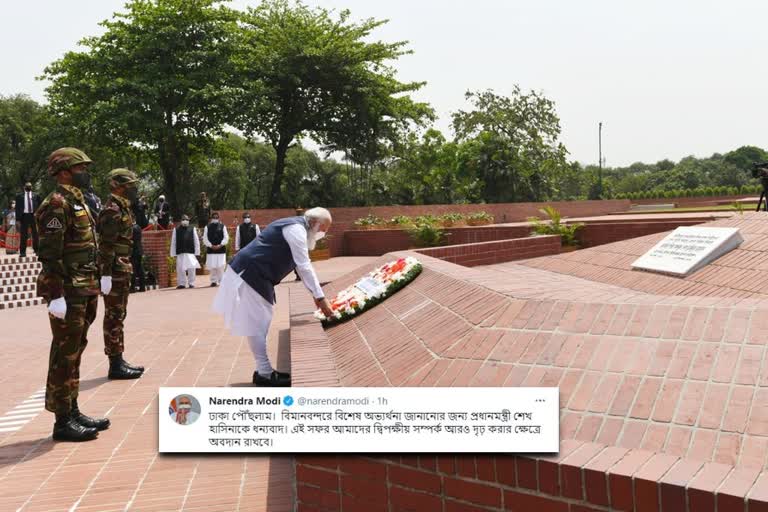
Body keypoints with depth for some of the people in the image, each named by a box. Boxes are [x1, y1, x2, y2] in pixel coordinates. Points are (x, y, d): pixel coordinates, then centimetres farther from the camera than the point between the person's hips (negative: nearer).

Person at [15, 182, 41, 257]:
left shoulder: (36, 196, 9)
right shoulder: (19, 196, 7)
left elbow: (39, 207, 8)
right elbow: (17, 208, 4)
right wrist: (18, 220, -4)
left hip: (34, 215, 1)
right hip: (24, 216, -1)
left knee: (35, 234, 5)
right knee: (23, 235, 0)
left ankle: (37, 250, 11)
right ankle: (22, 252, 3)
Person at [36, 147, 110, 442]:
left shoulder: (78, 202, 17)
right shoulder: (57, 204, -13)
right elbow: (49, 254, -19)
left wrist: (93, 285, 20)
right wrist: (56, 295, -23)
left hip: (84, 291, 10)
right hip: (68, 292, -10)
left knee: (75, 352, 14)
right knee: (64, 355, -4)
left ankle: (73, 411, 23)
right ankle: (63, 421, 2)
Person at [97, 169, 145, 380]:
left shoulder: (122, 209, 17)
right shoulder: (112, 210, -14)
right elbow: (106, 246, -21)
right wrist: (106, 274, -24)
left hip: (122, 271, 10)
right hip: (115, 272, -10)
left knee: (118, 316, 13)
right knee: (114, 317, -6)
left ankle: (119, 361, 20)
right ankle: (115, 365, -1)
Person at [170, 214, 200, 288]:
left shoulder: (192, 229, 5)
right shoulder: (176, 230, 5)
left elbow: (196, 241, 6)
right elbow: (173, 242, 6)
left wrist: (197, 252, 2)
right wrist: (174, 253, 3)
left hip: (190, 252, 0)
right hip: (180, 253, 1)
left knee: (191, 268, -1)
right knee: (180, 269, 2)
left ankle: (191, 283, 9)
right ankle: (182, 283, 12)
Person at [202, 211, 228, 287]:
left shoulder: (222, 226, 7)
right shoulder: (207, 227, 8)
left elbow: (226, 237, 3)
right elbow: (205, 238, 4)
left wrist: (220, 245, -9)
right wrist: (211, 245, -8)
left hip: (221, 249, -1)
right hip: (211, 250, 1)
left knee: (221, 266, -5)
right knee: (212, 266, -1)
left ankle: (221, 281, 1)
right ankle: (213, 281, 6)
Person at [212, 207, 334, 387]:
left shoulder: (295, 227, 17)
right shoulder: (296, 229, -15)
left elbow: (303, 266, 21)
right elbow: (305, 267, -18)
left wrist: (315, 295, 19)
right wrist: (321, 297, -15)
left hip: (255, 275, 11)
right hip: (250, 274, -11)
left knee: (260, 323, 13)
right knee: (256, 324, -5)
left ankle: (264, 370, 20)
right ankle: (264, 374, 1)